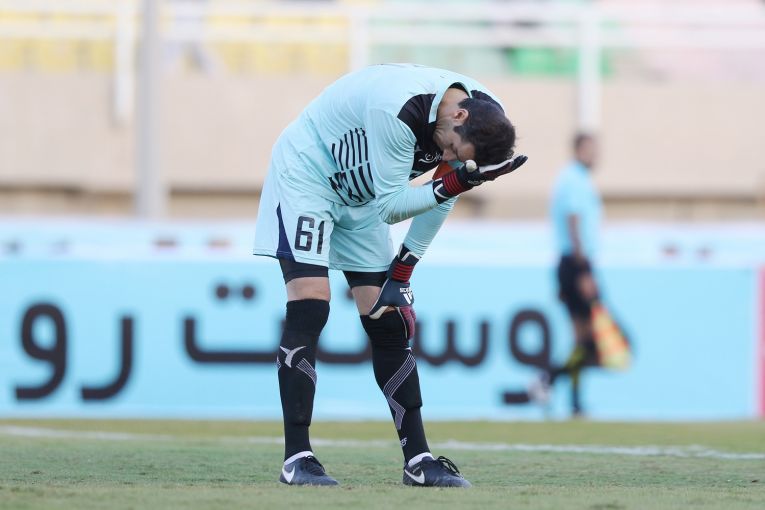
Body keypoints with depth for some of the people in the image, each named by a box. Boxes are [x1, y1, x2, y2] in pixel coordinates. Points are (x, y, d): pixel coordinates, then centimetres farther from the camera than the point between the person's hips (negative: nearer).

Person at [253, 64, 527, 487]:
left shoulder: (481, 117, -13)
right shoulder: (399, 108, -37)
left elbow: (442, 197, 1)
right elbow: (389, 205, -28)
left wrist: (402, 271, 0)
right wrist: (454, 184, -39)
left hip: (359, 197, 7)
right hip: (305, 176, -7)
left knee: (388, 322, 2)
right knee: (309, 306, -19)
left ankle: (418, 460, 5)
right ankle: (296, 458, -18)